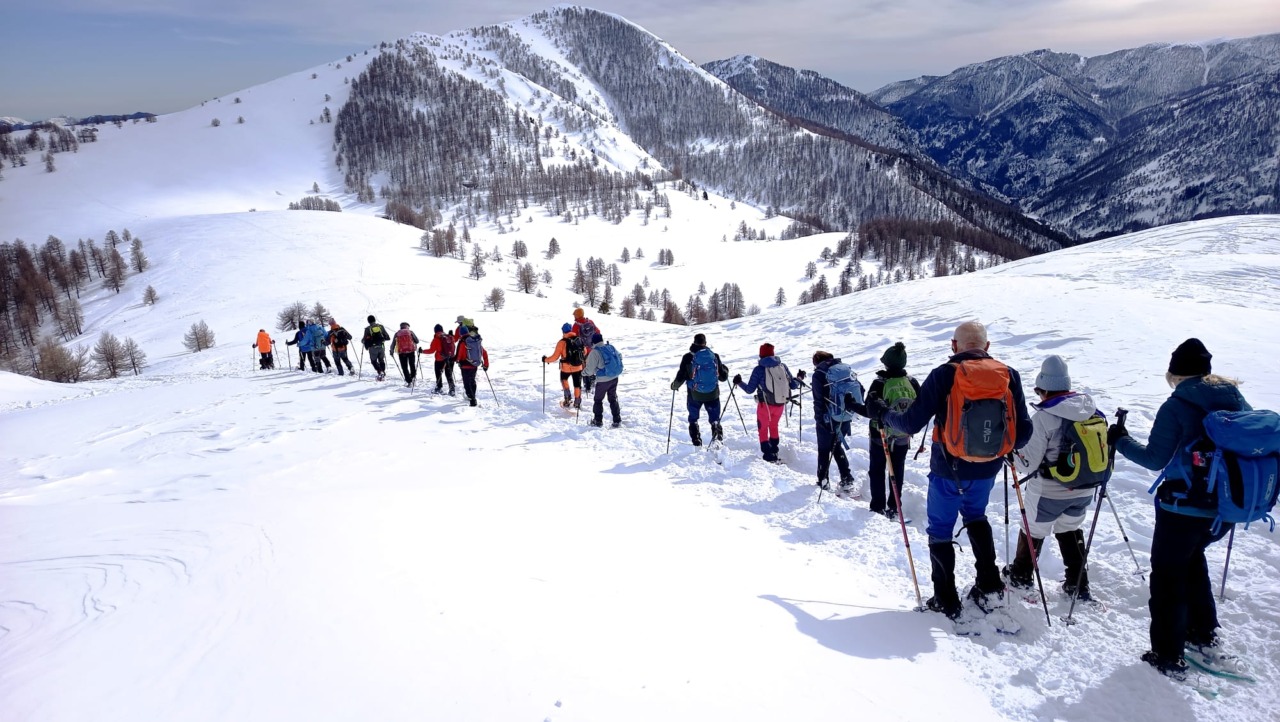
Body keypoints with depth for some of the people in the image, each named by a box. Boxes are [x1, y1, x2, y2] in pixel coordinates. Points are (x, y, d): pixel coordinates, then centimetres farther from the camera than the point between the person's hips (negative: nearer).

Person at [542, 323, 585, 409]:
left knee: (564, 379, 27)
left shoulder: (562, 342, -18)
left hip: (566, 368, -3)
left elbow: (555, 357, -17)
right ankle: (577, 403, 28)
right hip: (578, 367, 3)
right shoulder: (579, 340, -5)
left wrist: (546, 359, -1)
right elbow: (584, 353, 10)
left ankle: (568, 398, 23)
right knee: (577, 385, 17)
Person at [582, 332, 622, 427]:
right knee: (613, 399, 20)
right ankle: (617, 420, 22)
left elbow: (589, 369, -17)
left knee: (598, 400, 14)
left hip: (603, 380, -6)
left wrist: (583, 372, 4)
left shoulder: (594, 352, -18)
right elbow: (620, 357, 17)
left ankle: (598, 421, 23)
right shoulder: (611, 347, 0)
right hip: (614, 378, 6)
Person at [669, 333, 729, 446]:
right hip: (712, 394, 1)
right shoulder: (715, 356, -5)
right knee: (715, 420, 14)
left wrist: (674, 385, 13)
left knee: (693, 419, 19)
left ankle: (697, 444, 14)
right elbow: (723, 377, 3)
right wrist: (725, 369, 26)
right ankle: (718, 440, -5)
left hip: (694, 395, -1)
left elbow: (681, 377, -7)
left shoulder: (688, 357, -10)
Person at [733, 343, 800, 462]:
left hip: (765, 404, -4)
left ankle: (768, 454, 9)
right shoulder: (783, 366, -3)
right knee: (774, 426, 26)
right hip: (781, 403, 4)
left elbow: (749, 389, -10)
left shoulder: (759, 369, -12)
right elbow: (793, 385, 2)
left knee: (763, 428, 15)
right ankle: (774, 451, 32)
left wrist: (739, 383, 7)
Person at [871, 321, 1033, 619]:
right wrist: (1005, 449, 22)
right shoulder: (1009, 376, -2)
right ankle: (990, 587, 21)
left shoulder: (944, 375, -13)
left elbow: (912, 423, -13)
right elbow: (1023, 429, 1)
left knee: (940, 529, 14)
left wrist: (883, 414, 6)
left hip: (948, 469, -4)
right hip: (987, 469, 4)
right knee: (975, 516, 29)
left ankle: (946, 601, 17)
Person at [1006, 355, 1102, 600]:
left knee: (1033, 530, 15)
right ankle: (1078, 585, 30)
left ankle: (1021, 576, 33)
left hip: (1049, 492, -6)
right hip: (1084, 490, 6)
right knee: (1070, 531, 25)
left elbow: (1027, 461, -21)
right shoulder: (1092, 410, -5)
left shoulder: (1044, 417, -23)